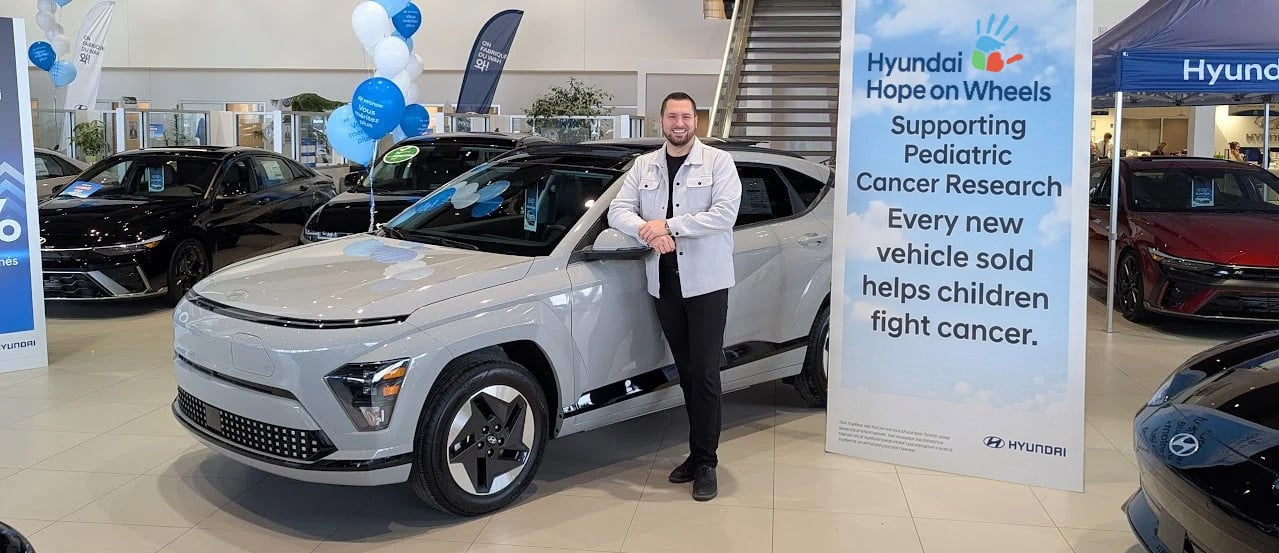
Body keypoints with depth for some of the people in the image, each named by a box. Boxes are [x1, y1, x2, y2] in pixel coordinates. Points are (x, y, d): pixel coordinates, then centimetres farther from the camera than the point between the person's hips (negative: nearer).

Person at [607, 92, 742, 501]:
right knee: (686, 371, 12)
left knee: (705, 373, -3)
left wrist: (668, 225, -17)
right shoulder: (643, 166, 10)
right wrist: (647, 230, -18)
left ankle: (705, 462, 5)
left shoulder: (718, 162, -3)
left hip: (706, 282, -4)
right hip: (664, 284, 4)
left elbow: (725, 213, -15)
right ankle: (698, 452, 22)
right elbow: (617, 211, 3)